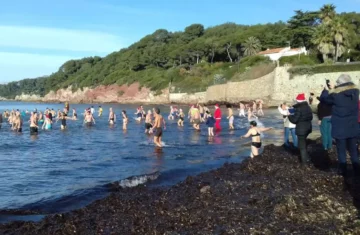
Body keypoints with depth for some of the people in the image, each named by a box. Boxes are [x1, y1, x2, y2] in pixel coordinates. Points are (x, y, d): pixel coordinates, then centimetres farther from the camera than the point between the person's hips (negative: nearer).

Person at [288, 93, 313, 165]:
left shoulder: (299, 108, -20)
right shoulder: (308, 107, 5)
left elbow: (295, 120, -17)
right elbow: (310, 117, 15)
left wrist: (290, 116, 0)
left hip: (301, 128, -8)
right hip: (308, 127, 8)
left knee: (302, 145, 3)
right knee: (304, 143, 25)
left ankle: (304, 160, 7)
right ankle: (306, 158, 32)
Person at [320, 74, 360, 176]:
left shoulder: (336, 94, -16)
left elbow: (323, 98, 0)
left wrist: (327, 89, 17)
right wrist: (334, 89, 17)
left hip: (340, 128, -4)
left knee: (341, 150, 8)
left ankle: (343, 170, 14)